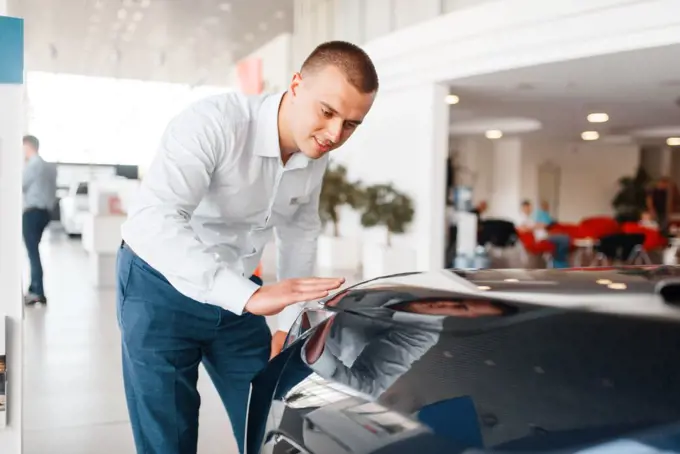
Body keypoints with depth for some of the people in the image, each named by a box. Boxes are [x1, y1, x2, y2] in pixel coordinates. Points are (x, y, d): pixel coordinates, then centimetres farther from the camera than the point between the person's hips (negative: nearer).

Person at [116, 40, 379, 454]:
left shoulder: (317, 156, -6)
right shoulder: (214, 122, -28)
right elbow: (153, 220, -40)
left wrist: (288, 325, 7)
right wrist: (250, 296, -49)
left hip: (236, 297, 6)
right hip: (162, 287, -6)